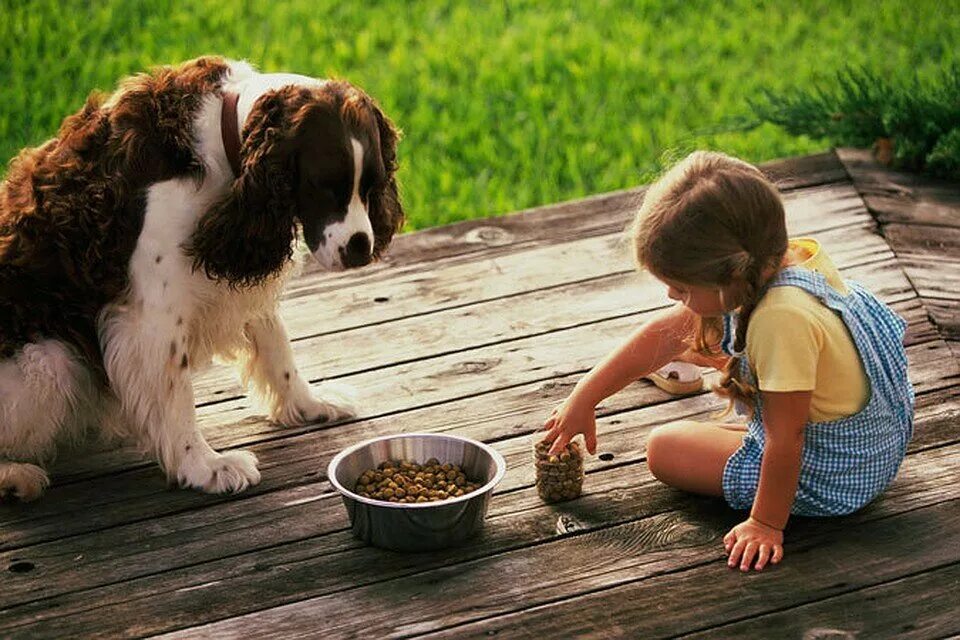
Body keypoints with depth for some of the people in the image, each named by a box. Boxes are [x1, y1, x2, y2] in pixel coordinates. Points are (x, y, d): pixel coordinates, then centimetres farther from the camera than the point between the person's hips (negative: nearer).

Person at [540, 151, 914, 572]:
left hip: (833, 478, -9)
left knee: (664, 448, -2)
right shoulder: (765, 269, -10)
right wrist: (583, 399, 4)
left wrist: (767, 524, -20)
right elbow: (661, 334, -1)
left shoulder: (782, 319, -38)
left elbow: (786, 435, -30)